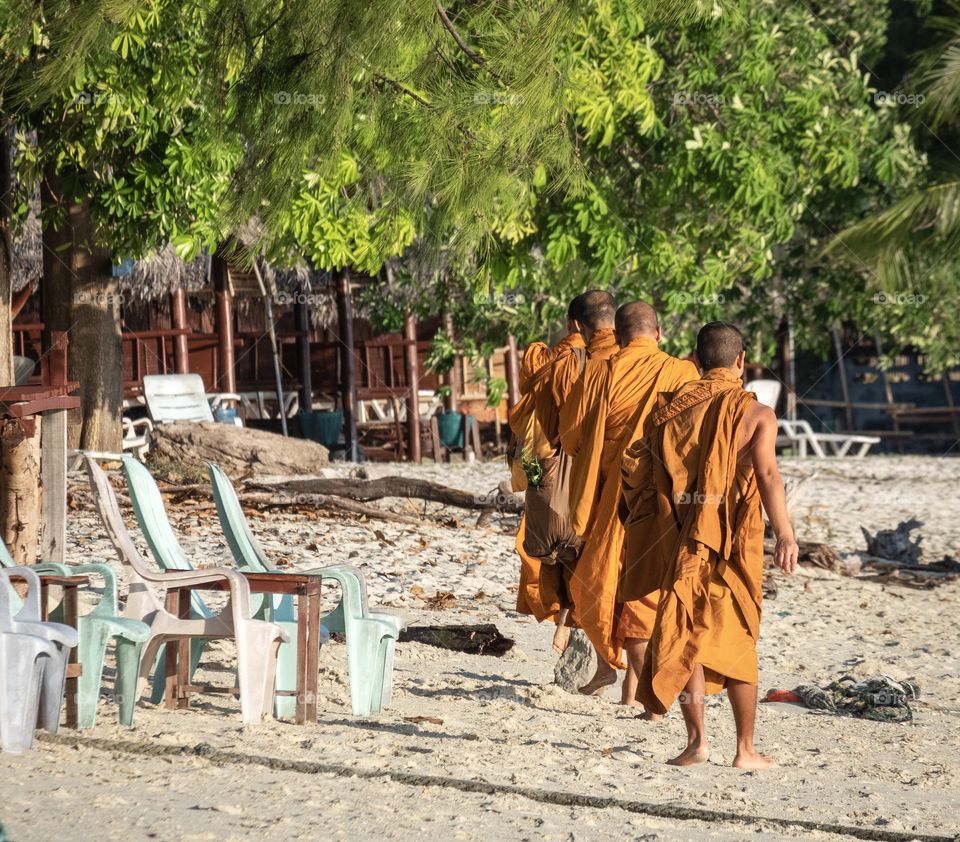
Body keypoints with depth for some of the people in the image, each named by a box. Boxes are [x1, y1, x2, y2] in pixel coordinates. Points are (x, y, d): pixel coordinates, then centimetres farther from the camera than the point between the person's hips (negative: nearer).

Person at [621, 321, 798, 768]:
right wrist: (784, 533, -24)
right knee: (737, 641, 9)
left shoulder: (669, 408, 5)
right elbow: (767, 473, -17)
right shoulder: (756, 413, -2)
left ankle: (696, 739, -3)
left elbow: (636, 466, 1)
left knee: (685, 635, 7)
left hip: (678, 538, 1)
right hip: (733, 543, -1)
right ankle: (745, 748, 10)